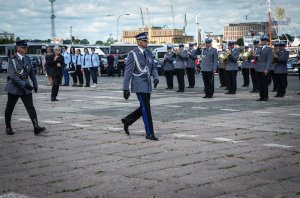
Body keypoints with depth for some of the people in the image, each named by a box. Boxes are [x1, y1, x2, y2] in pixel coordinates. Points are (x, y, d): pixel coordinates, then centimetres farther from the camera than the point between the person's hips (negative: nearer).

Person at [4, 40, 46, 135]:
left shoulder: (27, 59, 6)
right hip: (14, 88, -4)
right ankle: (8, 127, 26)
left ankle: (36, 127, -15)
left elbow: (32, 73, 17)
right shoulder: (12, 60, -11)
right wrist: (24, 84, -25)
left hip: (26, 88, 4)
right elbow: (12, 75, -20)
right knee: (9, 108, 9)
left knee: (30, 107, -8)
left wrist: (35, 84, 17)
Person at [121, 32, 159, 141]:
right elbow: (128, 72, -10)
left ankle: (127, 121, 33)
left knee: (143, 108, 13)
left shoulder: (149, 53, 9)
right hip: (139, 85, -7)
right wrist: (125, 89, -13)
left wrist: (156, 77, -8)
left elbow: (153, 68, 14)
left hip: (148, 85, 7)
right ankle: (149, 133, -2)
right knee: (146, 108, -8)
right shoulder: (133, 54, -10)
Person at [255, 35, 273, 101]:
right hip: (258, 69, 7)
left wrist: (267, 69, -17)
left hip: (264, 70, -7)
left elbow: (269, 60, -10)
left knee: (264, 84, -1)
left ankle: (265, 97, 6)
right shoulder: (260, 49, 17)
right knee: (259, 84, 7)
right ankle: (261, 97, 14)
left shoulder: (268, 49, -4)